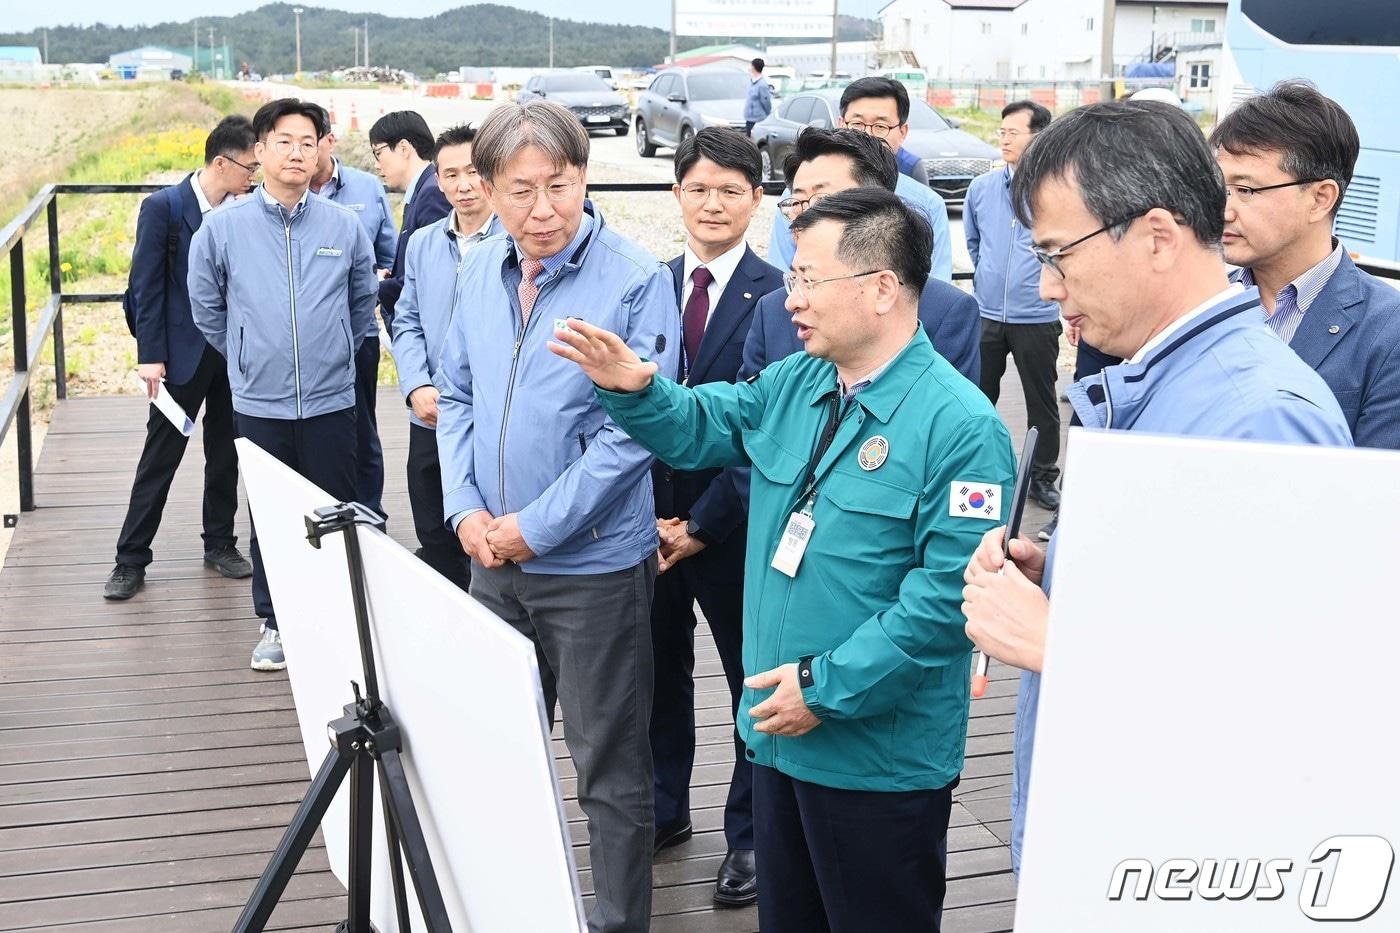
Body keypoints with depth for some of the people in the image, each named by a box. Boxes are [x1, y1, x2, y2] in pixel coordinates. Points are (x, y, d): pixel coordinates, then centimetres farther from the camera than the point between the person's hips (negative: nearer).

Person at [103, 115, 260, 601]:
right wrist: (150, 355, -14)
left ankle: (220, 543, 27)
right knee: (161, 456, 2)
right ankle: (131, 560, 10)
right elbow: (147, 285, -10)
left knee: (225, 453, 13)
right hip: (183, 352, -4)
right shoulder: (164, 207, -10)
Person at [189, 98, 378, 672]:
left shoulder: (344, 226, -1)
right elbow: (206, 307, 11)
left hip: (330, 402, 1)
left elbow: (363, 300, 15)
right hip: (259, 404, 0)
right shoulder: (223, 227, -3)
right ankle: (273, 623, 22)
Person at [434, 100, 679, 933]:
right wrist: (467, 510, -4)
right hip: (495, 555, 6)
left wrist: (535, 526, -16)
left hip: (594, 561, -6)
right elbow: (456, 396, 11)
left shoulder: (637, 281, -16)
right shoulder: (480, 272, 3)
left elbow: (635, 429, -18)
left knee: (611, 767, 6)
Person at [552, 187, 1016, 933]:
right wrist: (635, 389, -10)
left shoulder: (959, 426, -20)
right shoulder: (792, 385, 4)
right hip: (781, 732, 7)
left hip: (881, 757, -7)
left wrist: (828, 687, -23)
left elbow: (949, 592, -24)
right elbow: (696, 429, 13)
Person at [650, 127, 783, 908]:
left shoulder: (775, 296, -11)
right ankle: (664, 809, 34)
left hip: (732, 523, -4)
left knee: (751, 678, 9)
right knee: (661, 667, 17)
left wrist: (702, 523, -12)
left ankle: (752, 834, 24)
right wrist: (650, 512, -3)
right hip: (652, 516, 4)